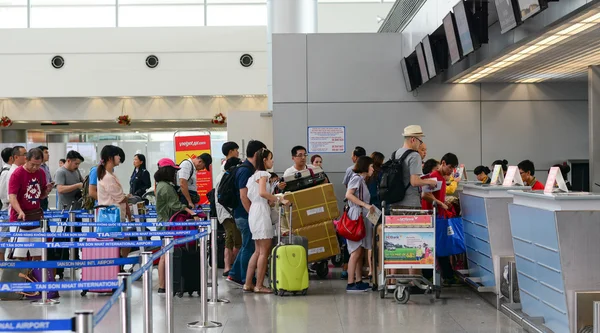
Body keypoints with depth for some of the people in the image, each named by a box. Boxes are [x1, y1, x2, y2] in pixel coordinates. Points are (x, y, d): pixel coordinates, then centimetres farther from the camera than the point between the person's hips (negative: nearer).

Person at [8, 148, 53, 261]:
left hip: (36, 217, 6)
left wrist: (48, 190, -5)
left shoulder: (41, 173, 7)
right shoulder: (17, 174, -11)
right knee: (20, 255, -7)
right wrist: (20, 212, -35)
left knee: (38, 254, 7)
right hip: (20, 217, -6)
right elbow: (12, 196, -18)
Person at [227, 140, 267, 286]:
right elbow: (244, 196, -23)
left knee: (247, 246, 17)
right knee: (249, 247, -2)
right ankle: (247, 281, 6)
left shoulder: (248, 169, 13)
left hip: (244, 215, 10)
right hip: (246, 215, -10)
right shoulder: (245, 170, -18)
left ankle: (234, 274, 23)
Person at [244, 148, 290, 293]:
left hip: (255, 212, 10)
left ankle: (248, 284, 13)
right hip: (261, 212, -10)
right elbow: (262, 193, -25)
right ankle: (259, 285, -5)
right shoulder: (262, 174, -8)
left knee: (258, 251, 13)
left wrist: (274, 201, 18)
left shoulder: (255, 175, 20)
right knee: (264, 251, -6)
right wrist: (279, 200, -22)